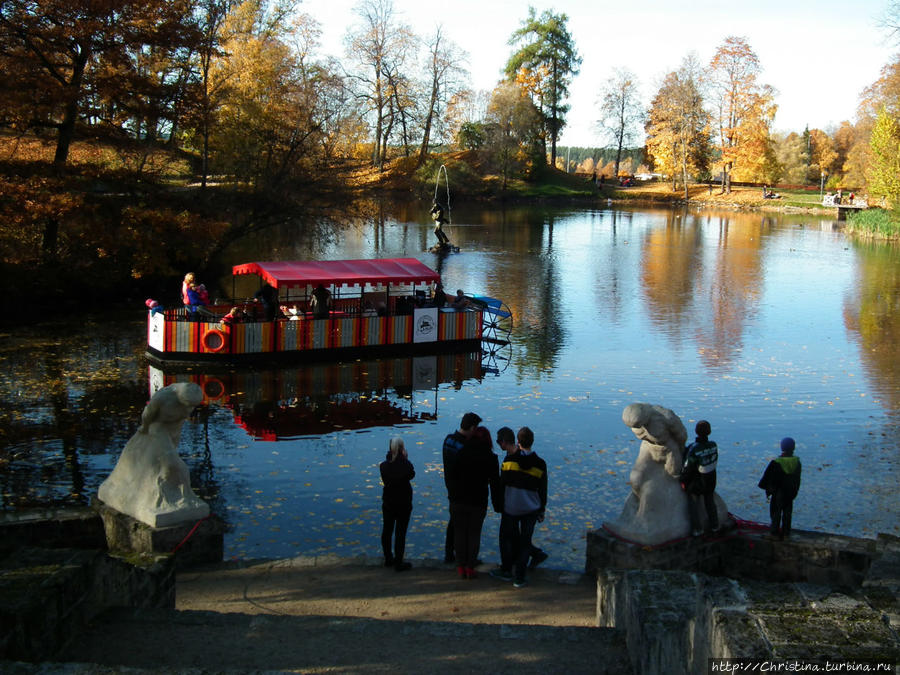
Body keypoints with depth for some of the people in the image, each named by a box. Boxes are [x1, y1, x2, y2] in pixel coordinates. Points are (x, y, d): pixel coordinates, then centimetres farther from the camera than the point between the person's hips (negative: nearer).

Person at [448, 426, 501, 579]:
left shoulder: (461, 453, -4)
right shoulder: (491, 458, -3)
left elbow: (452, 476, -1)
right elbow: (495, 483, 0)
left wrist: (452, 495, 9)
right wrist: (497, 503, 9)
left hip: (458, 500, 0)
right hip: (478, 503, 0)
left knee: (459, 532, 10)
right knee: (474, 534, 12)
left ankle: (461, 566, 14)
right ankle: (470, 567, 13)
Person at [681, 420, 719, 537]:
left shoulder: (693, 449, -31)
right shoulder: (713, 445, -18)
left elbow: (687, 467, -22)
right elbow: (715, 460, -2)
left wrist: (683, 481, -6)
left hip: (696, 482, -4)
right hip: (711, 480, 4)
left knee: (693, 504, 15)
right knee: (710, 502, 24)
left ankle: (697, 529, 23)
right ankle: (714, 525, 37)